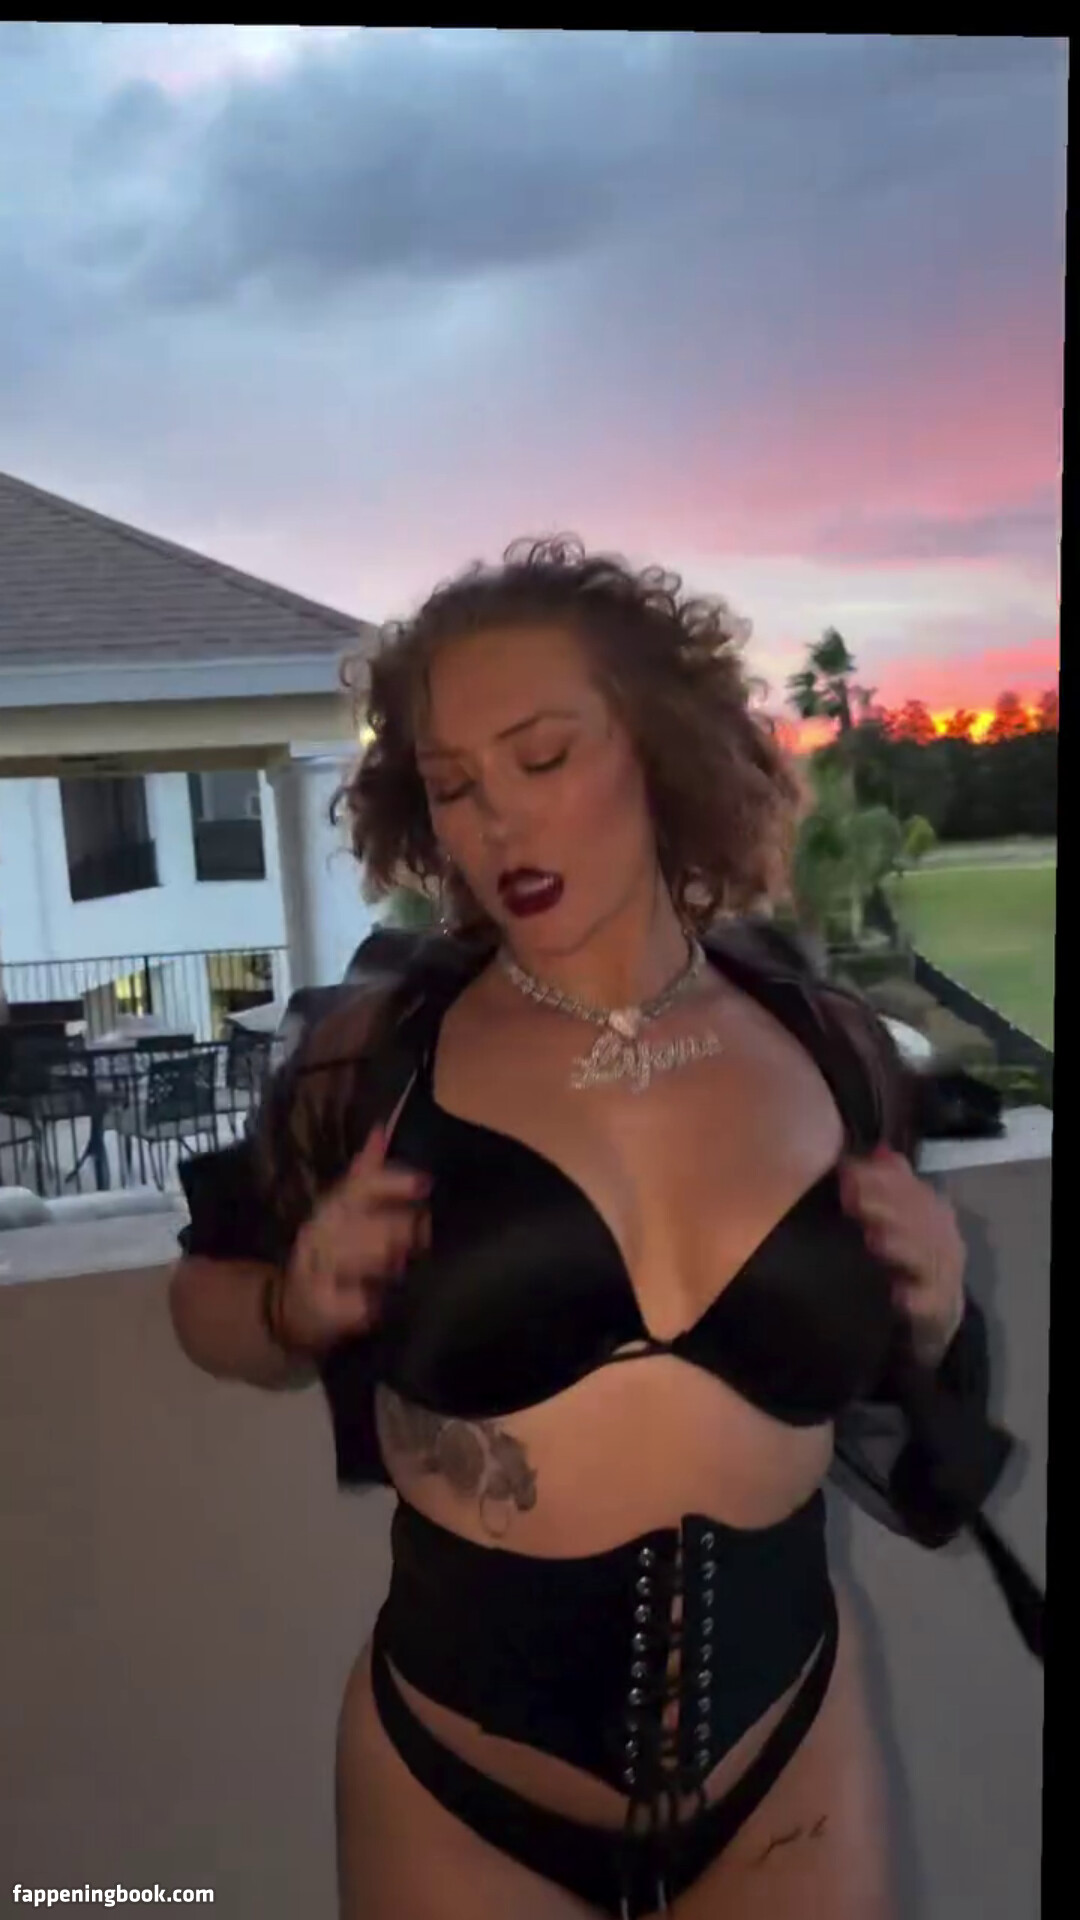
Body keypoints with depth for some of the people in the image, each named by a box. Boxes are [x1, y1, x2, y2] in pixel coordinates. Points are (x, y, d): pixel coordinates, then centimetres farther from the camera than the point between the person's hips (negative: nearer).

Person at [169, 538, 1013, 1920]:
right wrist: (299, 1307, -18)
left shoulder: (832, 1051, -8)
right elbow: (209, 1300, 2)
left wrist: (933, 1318, -12)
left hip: (790, 1760, 2)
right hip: (458, 1781, -1)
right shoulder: (375, 1053, -14)